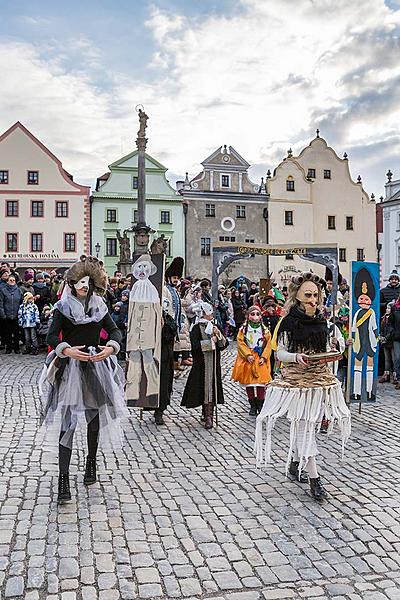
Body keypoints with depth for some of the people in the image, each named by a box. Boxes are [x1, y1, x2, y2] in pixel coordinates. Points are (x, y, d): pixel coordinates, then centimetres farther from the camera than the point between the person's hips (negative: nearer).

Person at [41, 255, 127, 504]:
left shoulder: (99, 307, 8)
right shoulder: (64, 307, -1)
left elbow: (115, 331, 2)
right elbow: (52, 336, -10)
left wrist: (111, 347, -18)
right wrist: (68, 350, -28)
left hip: (96, 365, 4)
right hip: (70, 368, -3)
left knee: (95, 416, 13)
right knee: (68, 421, -9)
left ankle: (91, 462, 34)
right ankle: (64, 477, -6)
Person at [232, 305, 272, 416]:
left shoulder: (264, 330, 5)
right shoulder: (243, 329, 2)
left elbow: (268, 344, 2)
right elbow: (240, 343, -4)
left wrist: (263, 357, -9)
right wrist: (248, 355, -14)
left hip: (260, 360, 0)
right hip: (247, 360, 0)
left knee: (261, 382, -5)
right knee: (249, 383, 3)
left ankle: (260, 406, 6)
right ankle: (253, 406, 14)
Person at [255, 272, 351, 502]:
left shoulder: (322, 320, 8)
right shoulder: (289, 322, -6)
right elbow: (280, 353, -6)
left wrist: (330, 355, -3)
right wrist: (296, 357, -23)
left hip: (320, 377, 5)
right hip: (297, 377, -5)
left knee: (308, 423, 12)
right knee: (304, 425, -5)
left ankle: (294, 463, 31)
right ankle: (314, 477, -1)